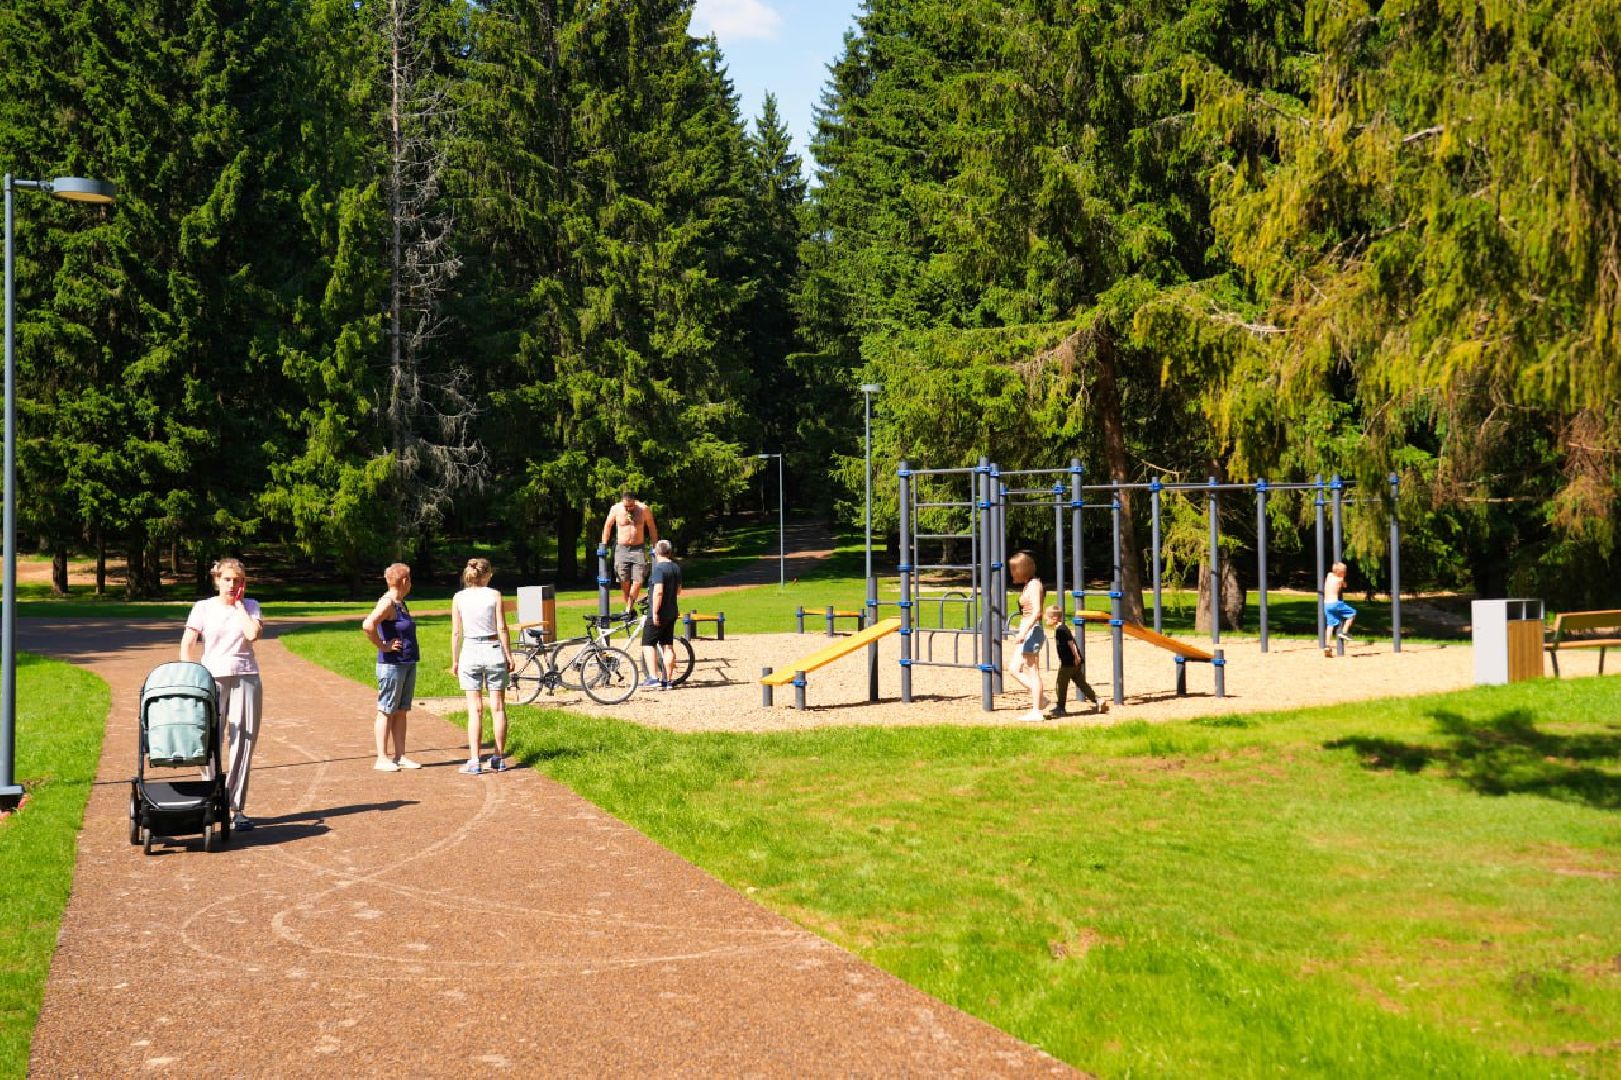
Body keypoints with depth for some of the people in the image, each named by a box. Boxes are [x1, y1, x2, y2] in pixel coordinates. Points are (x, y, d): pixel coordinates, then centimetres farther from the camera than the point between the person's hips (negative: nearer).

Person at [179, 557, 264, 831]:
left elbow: (253, 633, -12)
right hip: (212, 678, -1)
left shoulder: (250, 606, 8)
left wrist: (239, 604, -3)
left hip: (245, 678, 1)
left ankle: (236, 807, 5)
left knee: (242, 743, -1)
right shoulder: (203, 608, 5)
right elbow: (187, 645, 3)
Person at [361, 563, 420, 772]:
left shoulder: (401, 604, 13)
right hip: (391, 665, -9)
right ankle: (382, 758, 4)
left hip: (407, 664, 9)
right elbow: (368, 625, -29)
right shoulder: (387, 603, -15)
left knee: (402, 712, 11)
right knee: (387, 711, -2)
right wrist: (383, 646, -19)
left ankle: (400, 756, 17)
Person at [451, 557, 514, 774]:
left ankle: (474, 761, -3)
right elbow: (502, 629, -4)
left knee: (475, 710, 2)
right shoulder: (494, 595, -2)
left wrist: (454, 661, 8)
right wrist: (509, 655, 3)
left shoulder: (459, 598, 1)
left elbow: (456, 632, 1)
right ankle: (499, 759, 12)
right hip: (494, 650, -1)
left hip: (470, 652, 1)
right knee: (498, 707, 7)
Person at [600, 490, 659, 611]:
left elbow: (651, 527, 10)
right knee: (624, 582, 0)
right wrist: (604, 545, 14)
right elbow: (608, 525, 12)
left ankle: (629, 608, 4)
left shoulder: (643, 509, -5)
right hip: (621, 549, 0)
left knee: (638, 582, -9)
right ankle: (629, 608, 14)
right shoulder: (616, 509, -4)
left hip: (639, 549, 0)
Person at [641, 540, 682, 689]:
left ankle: (653, 678, -10)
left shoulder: (659, 568, -17)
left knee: (648, 644, -1)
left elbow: (658, 592, -25)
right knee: (668, 646, 9)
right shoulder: (676, 567, 10)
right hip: (672, 613, 8)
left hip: (658, 614, -8)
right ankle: (667, 680, 10)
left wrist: (655, 612, -22)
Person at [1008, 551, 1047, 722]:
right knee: (1015, 670, 12)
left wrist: (1023, 632, -27)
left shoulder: (1034, 585, -13)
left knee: (1033, 672, -7)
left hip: (1031, 631, -10)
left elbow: (1037, 612, -22)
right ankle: (1040, 697, 10)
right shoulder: (1027, 585, 16)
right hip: (1027, 632, 10)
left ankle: (1036, 712, -4)